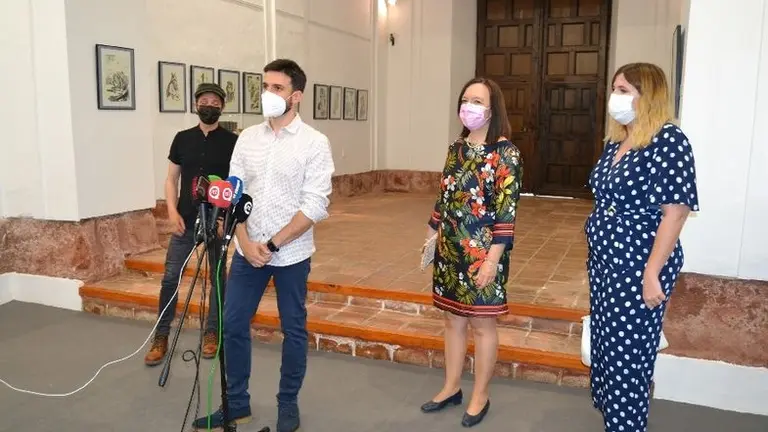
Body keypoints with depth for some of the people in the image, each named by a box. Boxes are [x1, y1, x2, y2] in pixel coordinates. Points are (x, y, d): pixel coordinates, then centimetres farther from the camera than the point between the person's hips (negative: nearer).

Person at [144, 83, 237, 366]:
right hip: (186, 221, 2)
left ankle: (212, 333, 23)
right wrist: (173, 211, -5)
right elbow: (171, 179, 8)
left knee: (217, 279, 8)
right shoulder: (182, 139, 6)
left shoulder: (232, 142, -2)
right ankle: (161, 337, 14)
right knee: (170, 278, 1)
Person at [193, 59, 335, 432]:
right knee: (232, 325, 10)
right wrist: (246, 243, -9)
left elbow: (315, 207, -14)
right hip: (247, 251, 4)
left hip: (291, 254, -4)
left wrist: (273, 244, -16)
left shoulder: (314, 143, -9)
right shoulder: (247, 138, 4)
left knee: (293, 330, 9)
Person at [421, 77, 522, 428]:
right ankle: (451, 388, 32)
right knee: (453, 319, 15)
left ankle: (480, 396, 24)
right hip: (450, 250, 6)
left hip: (481, 253, -6)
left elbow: (506, 211, -16)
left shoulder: (505, 153, -11)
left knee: (481, 323, 7)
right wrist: (431, 235, 13)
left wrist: (493, 258, -20)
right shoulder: (456, 148, 8)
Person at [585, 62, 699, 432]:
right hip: (605, 262, 8)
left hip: (638, 268, -8)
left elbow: (675, 212, -20)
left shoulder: (669, 142, -15)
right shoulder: (615, 142, 9)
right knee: (605, 344, 18)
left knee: (628, 351, 2)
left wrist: (652, 272, -22)